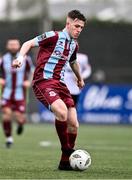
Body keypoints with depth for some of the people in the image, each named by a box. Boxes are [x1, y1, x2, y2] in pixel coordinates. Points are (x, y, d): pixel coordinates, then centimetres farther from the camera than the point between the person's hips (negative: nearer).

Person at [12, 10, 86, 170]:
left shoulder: (74, 45, 15)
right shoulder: (54, 36, -7)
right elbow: (28, 43, -6)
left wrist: (79, 78, 52)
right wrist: (21, 57, -25)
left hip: (59, 83, 7)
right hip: (43, 82, -7)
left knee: (73, 123, -3)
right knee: (62, 111, -32)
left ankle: (66, 161, 11)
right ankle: (67, 150, -16)